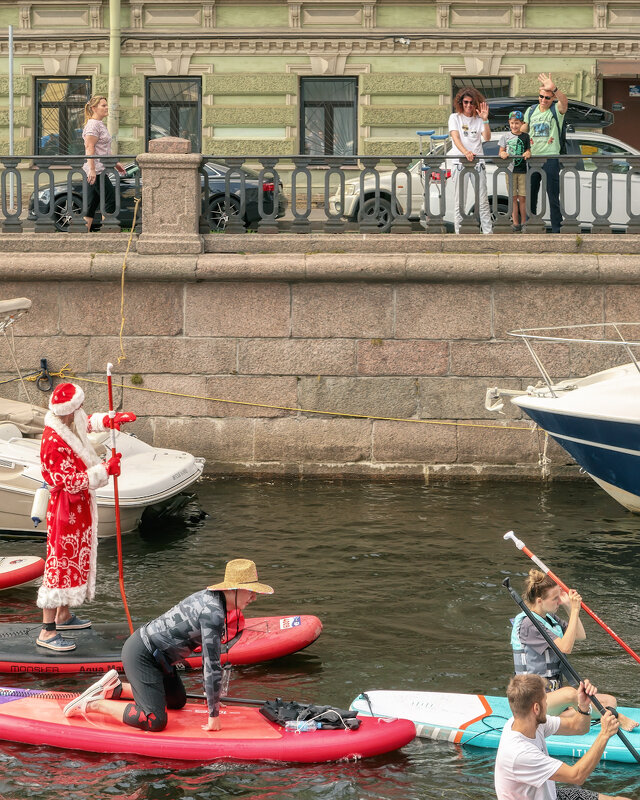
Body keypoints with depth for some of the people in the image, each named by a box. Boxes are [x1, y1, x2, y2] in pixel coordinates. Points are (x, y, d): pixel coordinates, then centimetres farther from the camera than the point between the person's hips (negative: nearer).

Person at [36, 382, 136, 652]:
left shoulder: (70, 426, 0)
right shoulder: (54, 442, -29)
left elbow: (89, 422, 26)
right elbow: (73, 482, -26)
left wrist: (112, 420, 11)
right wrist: (106, 469, -20)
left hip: (80, 506, 10)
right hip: (67, 510, -10)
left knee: (73, 560, 21)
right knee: (60, 564, -7)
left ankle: (63, 616, 37)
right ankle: (47, 632, -5)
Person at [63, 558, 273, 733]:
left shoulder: (211, 597, 6)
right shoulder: (213, 614, -25)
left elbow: (208, 656, 18)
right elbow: (212, 667, -23)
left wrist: (213, 698, 22)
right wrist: (214, 715, -16)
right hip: (141, 656, -11)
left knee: (177, 701, 25)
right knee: (155, 722, -18)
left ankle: (115, 688, 21)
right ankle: (91, 704, -8)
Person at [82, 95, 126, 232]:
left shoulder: (100, 124, 20)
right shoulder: (93, 125, -11)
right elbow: (89, 148, -19)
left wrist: (115, 163, 25)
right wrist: (92, 169, -25)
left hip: (100, 171, 10)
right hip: (95, 171, -10)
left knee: (92, 205, 7)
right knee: (111, 200, -9)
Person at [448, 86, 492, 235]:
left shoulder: (478, 119, 9)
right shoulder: (455, 118, 5)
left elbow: (487, 138, -3)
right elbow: (455, 137, -10)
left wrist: (485, 120, -14)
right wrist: (465, 152, -27)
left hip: (478, 162, 1)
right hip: (460, 162, -1)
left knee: (483, 201, -1)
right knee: (459, 201, 0)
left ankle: (487, 231, 1)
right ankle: (459, 232, 3)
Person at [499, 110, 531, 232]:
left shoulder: (525, 136, 6)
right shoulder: (505, 136, 7)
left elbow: (528, 151, 8)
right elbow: (501, 152, 8)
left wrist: (527, 154, -16)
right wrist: (503, 154, -15)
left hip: (522, 170, 0)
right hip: (510, 169, 0)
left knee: (522, 198, -1)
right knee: (513, 197, 0)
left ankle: (523, 223, 6)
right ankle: (515, 223, 4)